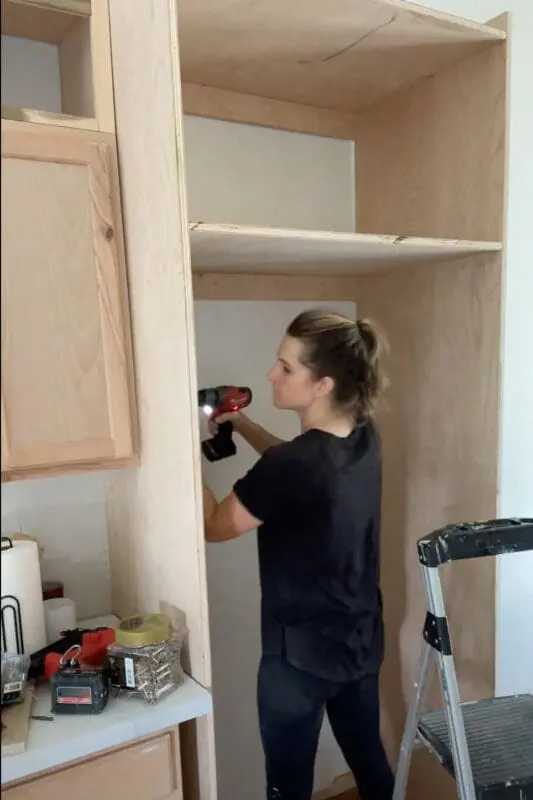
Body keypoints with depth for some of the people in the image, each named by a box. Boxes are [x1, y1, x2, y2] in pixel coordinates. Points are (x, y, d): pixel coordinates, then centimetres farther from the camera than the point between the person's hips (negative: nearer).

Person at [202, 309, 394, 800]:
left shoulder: (292, 466, -30)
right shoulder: (364, 438, -7)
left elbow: (213, 526, -14)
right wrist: (242, 424, 6)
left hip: (300, 654, -7)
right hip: (360, 641, 8)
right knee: (369, 759, 26)